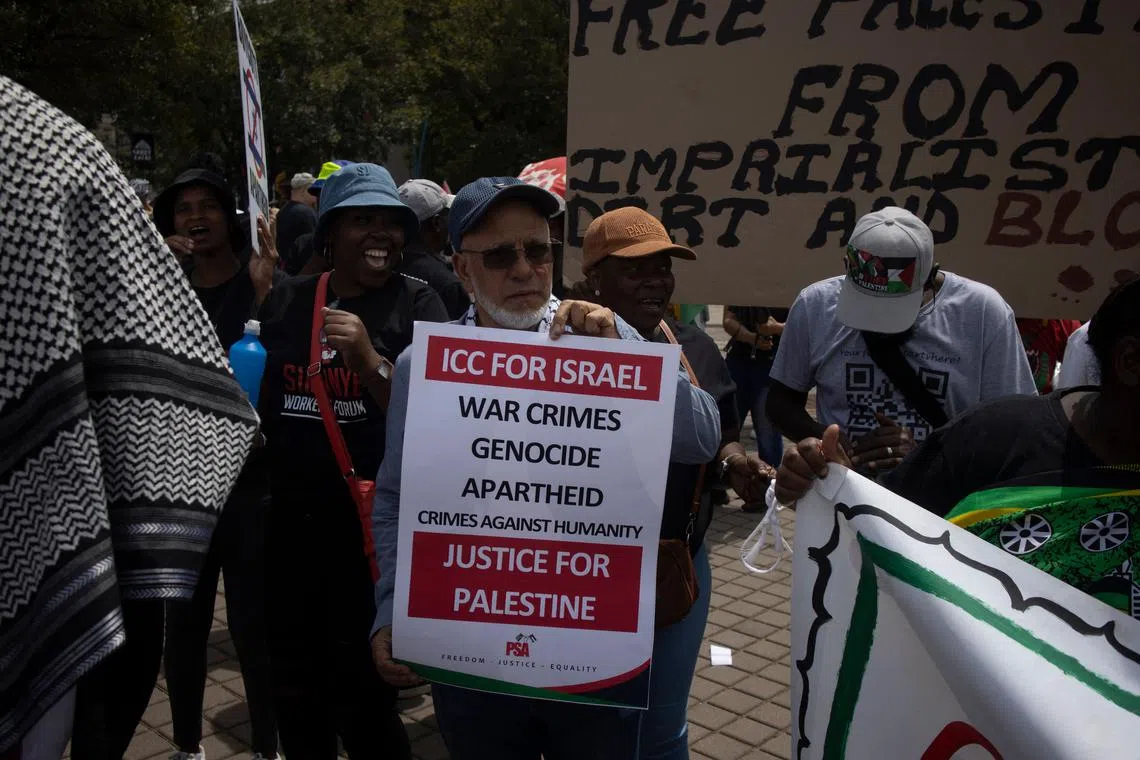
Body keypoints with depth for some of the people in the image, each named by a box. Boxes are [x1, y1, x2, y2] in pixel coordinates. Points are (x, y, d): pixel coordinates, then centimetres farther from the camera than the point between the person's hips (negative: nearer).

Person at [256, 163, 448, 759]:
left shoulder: (417, 304, -6)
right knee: (294, 683, 19)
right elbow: (258, 398, 18)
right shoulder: (288, 300, 5)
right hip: (291, 520, 4)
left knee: (361, 690, 4)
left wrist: (370, 361, -26)